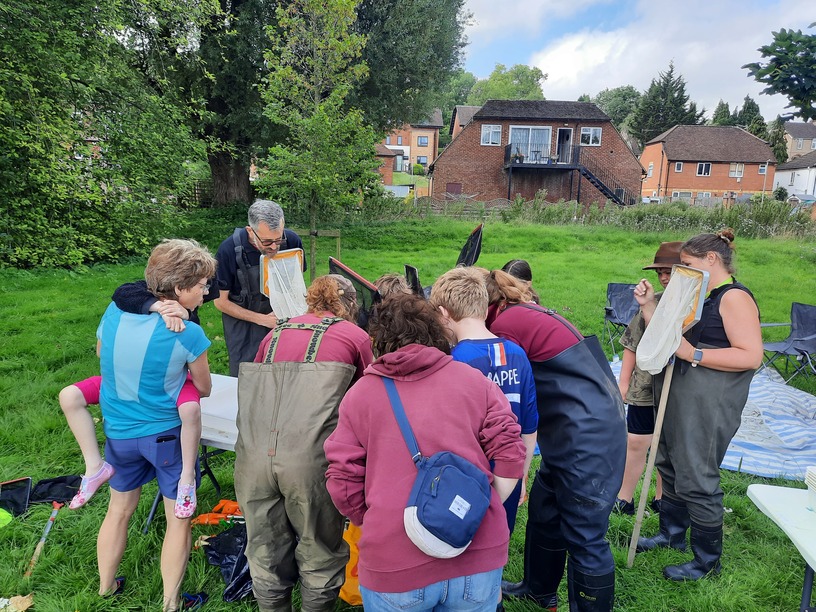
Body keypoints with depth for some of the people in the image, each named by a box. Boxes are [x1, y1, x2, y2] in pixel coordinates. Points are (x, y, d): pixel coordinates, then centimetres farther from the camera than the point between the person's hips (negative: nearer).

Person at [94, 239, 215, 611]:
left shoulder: (116, 310, -10)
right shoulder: (187, 334, -23)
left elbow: (102, 354, 11)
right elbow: (204, 390, -7)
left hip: (118, 431, 6)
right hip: (167, 435, -5)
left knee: (119, 509, 26)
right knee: (178, 518, 13)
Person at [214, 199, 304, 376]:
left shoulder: (292, 241, -15)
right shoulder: (228, 250, -22)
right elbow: (220, 301, -10)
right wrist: (262, 319, -15)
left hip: (282, 320, 2)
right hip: (243, 324, -2)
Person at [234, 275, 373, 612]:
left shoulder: (275, 334, 21)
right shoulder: (355, 336, 11)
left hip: (254, 455, 4)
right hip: (311, 459, -4)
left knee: (266, 557, 20)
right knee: (319, 555, 16)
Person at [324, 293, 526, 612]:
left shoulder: (359, 393, 0)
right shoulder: (474, 379, 2)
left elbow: (342, 482, -1)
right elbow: (510, 455, -1)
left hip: (394, 565, -1)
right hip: (478, 558, 2)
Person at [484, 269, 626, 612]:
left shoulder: (506, 324, -18)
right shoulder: (526, 313, 11)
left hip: (587, 436, -11)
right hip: (580, 432, 11)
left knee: (584, 537, 3)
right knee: (543, 511, 23)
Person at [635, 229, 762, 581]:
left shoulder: (734, 297, -14)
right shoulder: (700, 298, 14)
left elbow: (752, 356, -22)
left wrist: (693, 354, -23)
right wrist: (648, 305, 3)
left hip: (708, 406, -9)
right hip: (679, 400, 9)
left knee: (696, 479, 0)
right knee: (670, 465, 20)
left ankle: (707, 561, 19)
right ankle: (672, 534, 39)